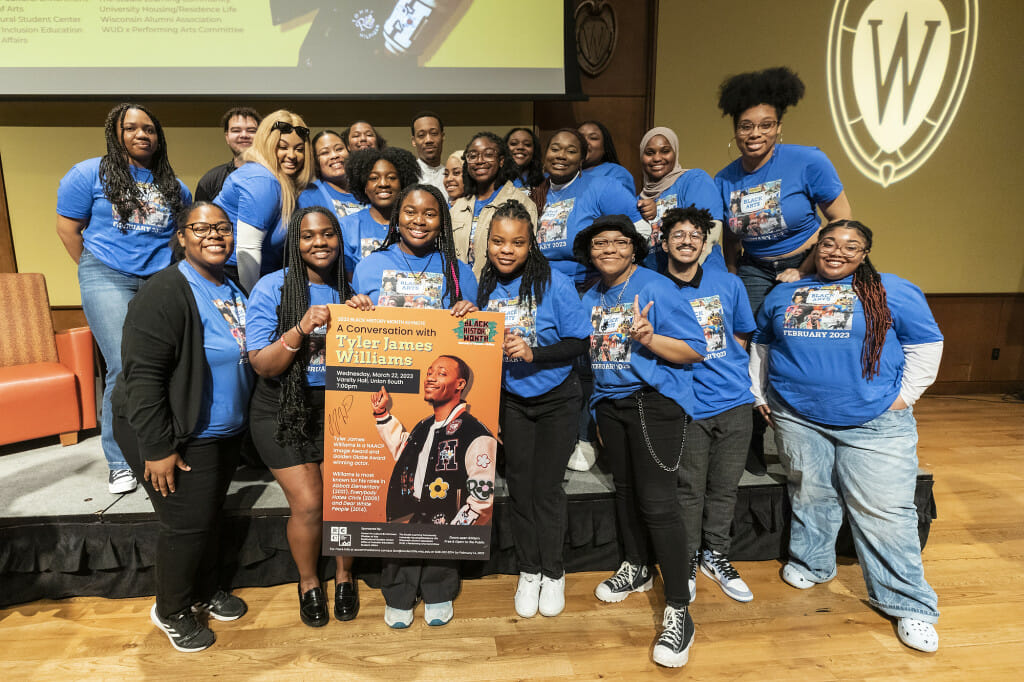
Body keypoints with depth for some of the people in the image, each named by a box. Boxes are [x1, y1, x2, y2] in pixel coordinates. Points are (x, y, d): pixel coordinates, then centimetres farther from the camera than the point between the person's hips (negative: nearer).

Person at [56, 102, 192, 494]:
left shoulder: (174, 187, 16)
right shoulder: (90, 174, 7)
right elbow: (68, 228, 9)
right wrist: (95, 271, 9)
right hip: (109, 278, -3)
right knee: (126, 369, -11)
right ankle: (120, 464, 3)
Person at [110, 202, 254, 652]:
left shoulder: (234, 288, 6)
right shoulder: (165, 293, -21)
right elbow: (142, 375, -24)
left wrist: (241, 423, 15)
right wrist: (158, 448, -23)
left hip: (225, 432, 8)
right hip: (178, 437, -7)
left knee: (212, 513, 20)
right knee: (188, 524, 2)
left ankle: (206, 591, 42)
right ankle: (170, 611, 28)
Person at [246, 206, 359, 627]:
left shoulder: (350, 288, 2)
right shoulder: (272, 288, -8)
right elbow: (263, 365, -13)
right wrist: (302, 329, -26)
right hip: (284, 411, -2)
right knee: (308, 504, -5)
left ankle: (344, 575, 27)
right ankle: (308, 584, 25)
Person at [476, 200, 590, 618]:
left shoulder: (554, 284, -18)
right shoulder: (486, 287, -4)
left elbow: (580, 341, -18)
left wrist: (532, 352, -28)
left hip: (557, 399, -3)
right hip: (511, 399, 4)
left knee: (547, 486, 3)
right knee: (519, 485, 10)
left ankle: (553, 573, 25)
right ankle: (528, 571, 29)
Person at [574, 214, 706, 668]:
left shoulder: (656, 288, -10)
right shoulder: (591, 298, 11)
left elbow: (695, 350, -13)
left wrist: (649, 338, -28)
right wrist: (597, 407, 14)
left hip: (655, 401, -7)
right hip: (610, 402, 7)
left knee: (656, 501, -11)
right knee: (624, 488, 18)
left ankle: (678, 611, 1)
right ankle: (637, 568, 40)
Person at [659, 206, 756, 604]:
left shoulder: (729, 283, 5)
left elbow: (742, 336, 13)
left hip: (733, 400, 3)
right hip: (687, 404, -2)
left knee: (725, 486, 12)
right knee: (689, 489, 5)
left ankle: (715, 555, 32)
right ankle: (687, 561, 25)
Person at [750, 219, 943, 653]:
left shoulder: (893, 292, 2)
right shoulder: (783, 294, 11)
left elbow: (927, 343, 5)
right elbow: (760, 344, 19)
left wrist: (905, 396, -1)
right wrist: (759, 395, 14)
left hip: (875, 423, -2)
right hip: (797, 418, 3)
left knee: (885, 512, 0)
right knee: (810, 497, 13)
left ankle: (909, 605, 15)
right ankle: (811, 564, 36)